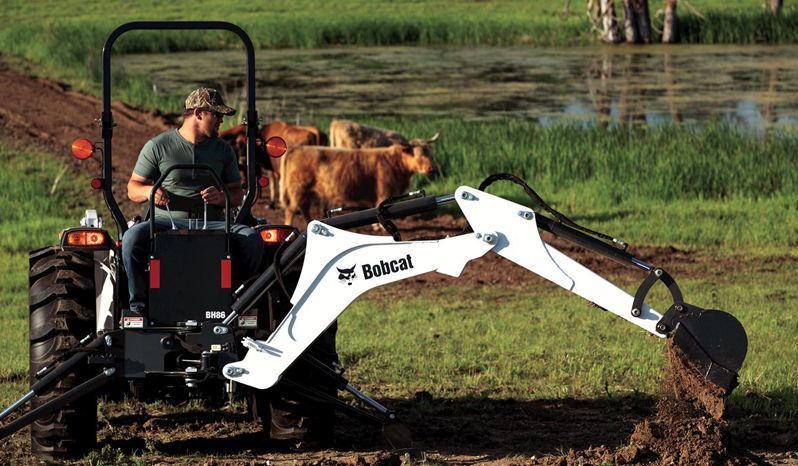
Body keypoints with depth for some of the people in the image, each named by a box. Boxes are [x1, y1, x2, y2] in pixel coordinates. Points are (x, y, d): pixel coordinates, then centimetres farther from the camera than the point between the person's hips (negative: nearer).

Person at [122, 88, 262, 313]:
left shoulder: (223, 150, 15)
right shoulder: (157, 146, 6)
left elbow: (237, 193, 17)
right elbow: (133, 189, 9)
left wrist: (222, 197, -8)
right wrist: (149, 191, -16)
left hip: (211, 222, 2)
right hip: (167, 221, -2)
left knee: (252, 239, -27)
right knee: (132, 237, -33)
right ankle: (138, 303, -19)